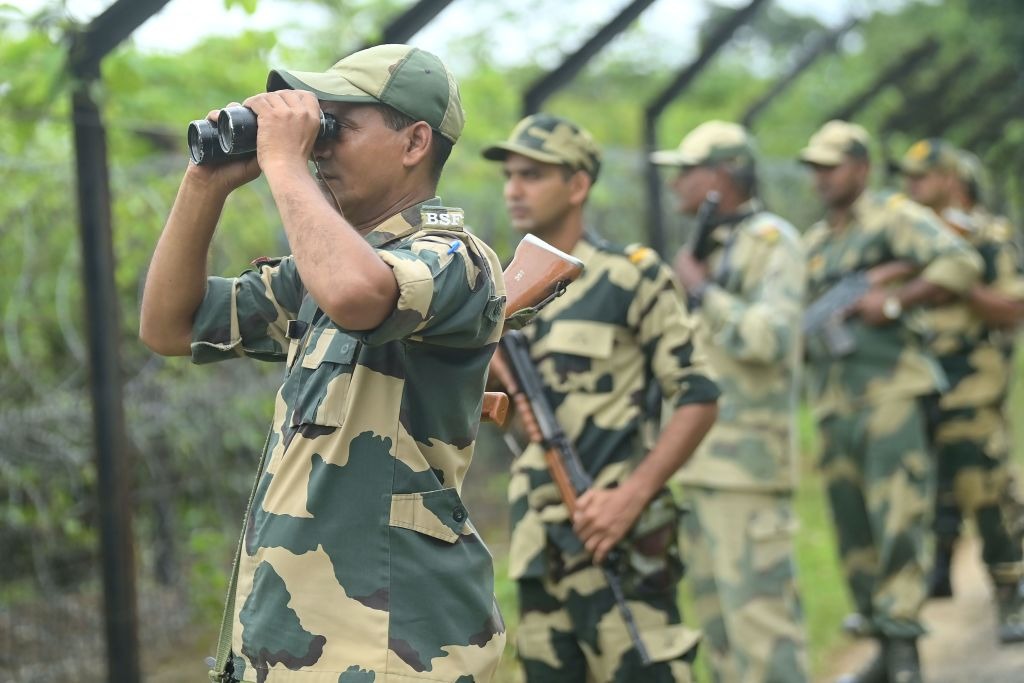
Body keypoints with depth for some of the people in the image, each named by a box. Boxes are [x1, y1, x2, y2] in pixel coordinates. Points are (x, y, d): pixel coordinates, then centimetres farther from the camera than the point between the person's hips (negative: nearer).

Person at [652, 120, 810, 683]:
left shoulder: (770, 241, -9)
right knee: (716, 615, 13)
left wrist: (701, 288, -15)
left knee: (757, 609, -9)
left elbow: (769, 337, -23)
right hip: (702, 459, 9)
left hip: (746, 461, -9)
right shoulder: (711, 246, 17)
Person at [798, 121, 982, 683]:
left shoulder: (894, 216, -2)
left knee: (897, 521, -13)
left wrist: (893, 301, -19)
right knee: (854, 535, 8)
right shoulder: (813, 243, 20)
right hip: (834, 404, 7)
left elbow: (961, 263, -16)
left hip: (891, 391, -7)